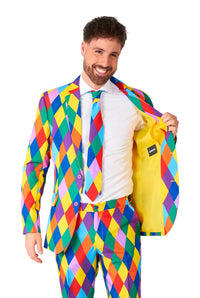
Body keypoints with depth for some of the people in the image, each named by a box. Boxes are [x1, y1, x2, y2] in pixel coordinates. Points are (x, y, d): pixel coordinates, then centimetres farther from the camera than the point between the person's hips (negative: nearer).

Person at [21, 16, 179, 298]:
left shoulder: (136, 102, 1)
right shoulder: (52, 101, 0)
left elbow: (150, 154, 15)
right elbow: (35, 163, 2)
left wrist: (167, 132, -7)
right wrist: (30, 226, -2)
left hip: (121, 221, 0)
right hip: (71, 224, 0)